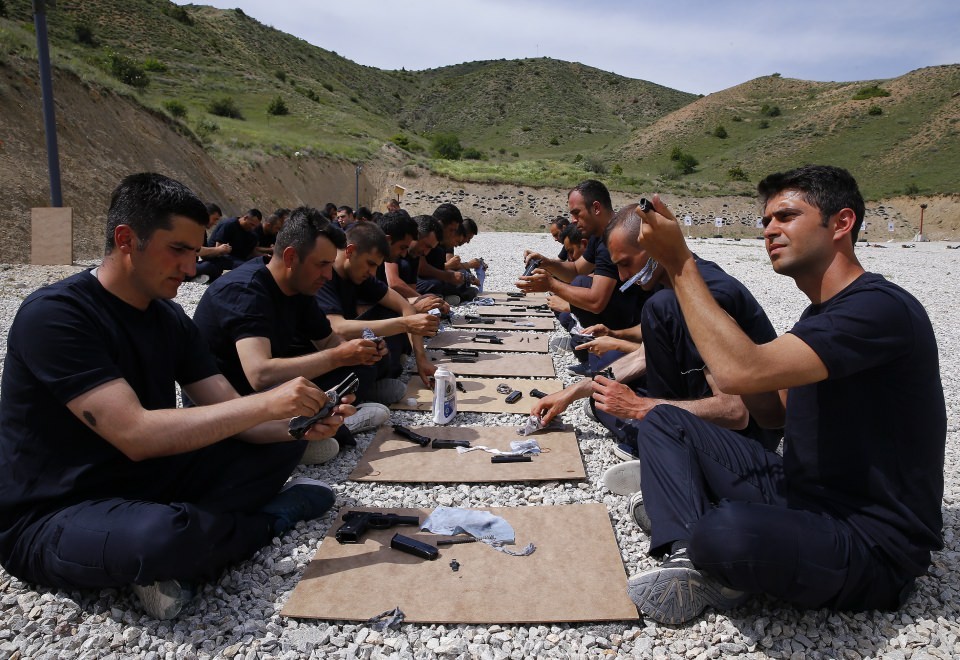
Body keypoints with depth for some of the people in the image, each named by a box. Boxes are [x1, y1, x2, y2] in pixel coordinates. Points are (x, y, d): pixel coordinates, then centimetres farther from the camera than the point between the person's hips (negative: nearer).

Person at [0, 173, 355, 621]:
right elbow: (135, 435, -31)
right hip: (51, 518, -7)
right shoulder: (54, 314, -21)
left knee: (282, 443, 1)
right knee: (164, 536, -39)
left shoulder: (169, 318, 3)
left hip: (151, 483, 7)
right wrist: (266, 403, -32)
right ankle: (275, 516, -9)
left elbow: (228, 414, -1)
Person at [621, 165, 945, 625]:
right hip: (795, 490, 10)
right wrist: (728, 340, -2)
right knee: (664, 421, 7)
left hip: (870, 545, -9)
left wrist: (680, 263, -25)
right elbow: (776, 411, 15)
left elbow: (740, 373, -33)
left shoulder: (881, 309, -21)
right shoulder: (821, 313, 11)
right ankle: (693, 561, -14)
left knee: (724, 533, -40)